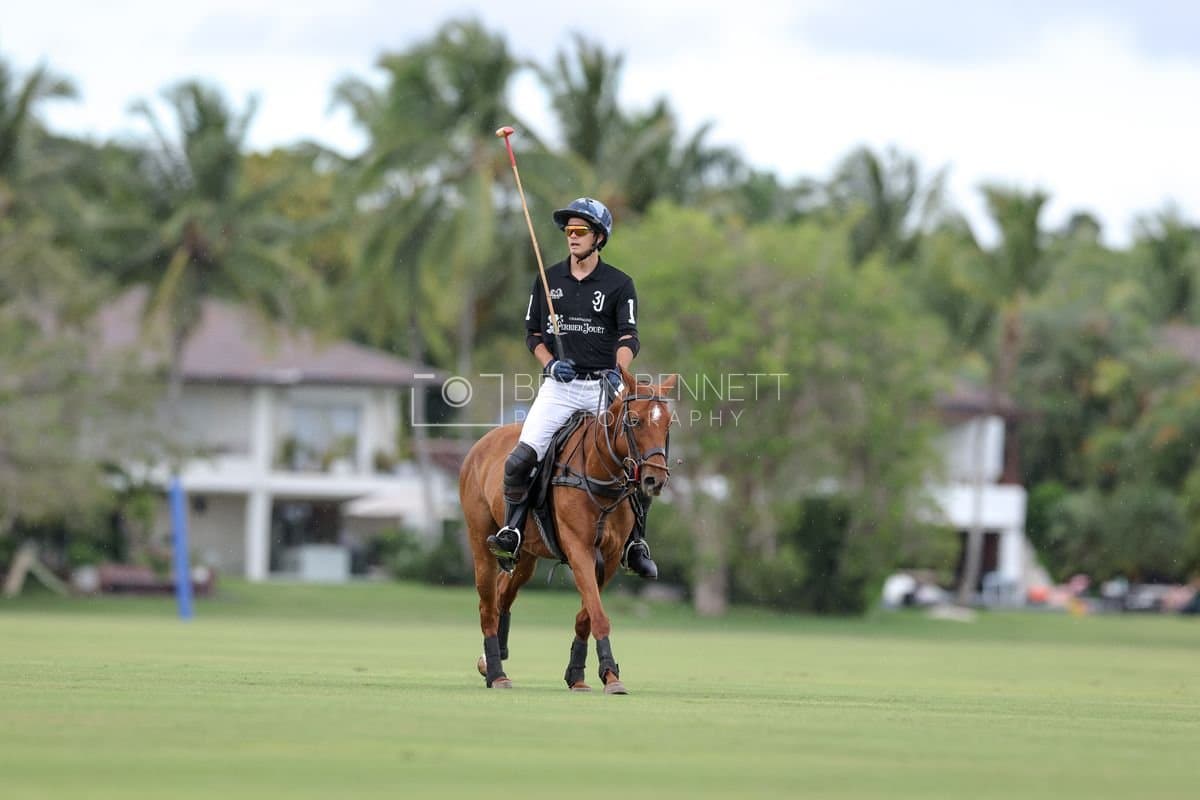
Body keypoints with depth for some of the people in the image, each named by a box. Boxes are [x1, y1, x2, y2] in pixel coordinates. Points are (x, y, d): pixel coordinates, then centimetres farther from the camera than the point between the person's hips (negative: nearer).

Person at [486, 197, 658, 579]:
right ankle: (512, 533, -1)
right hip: (559, 386, 1)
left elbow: (629, 337, -9)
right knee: (519, 460, -17)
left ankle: (634, 544, 12)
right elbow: (532, 333, 14)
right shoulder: (548, 280, 9)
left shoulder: (619, 285, 2)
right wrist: (549, 363, -6)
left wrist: (619, 370, -29)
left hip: (604, 386, -1)